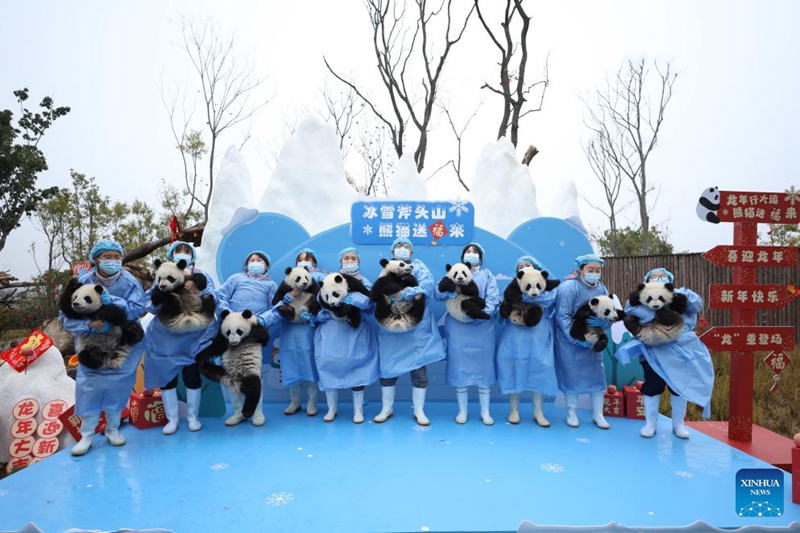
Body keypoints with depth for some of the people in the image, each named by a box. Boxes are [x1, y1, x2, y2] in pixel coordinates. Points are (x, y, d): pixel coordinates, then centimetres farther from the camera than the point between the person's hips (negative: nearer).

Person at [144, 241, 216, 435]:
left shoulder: (202, 276, 0)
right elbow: (150, 304, -3)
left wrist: (198, 291, -30)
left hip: (193, 338, -1)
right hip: (165, 339, 2)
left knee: (193, 376, 5)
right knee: (167, 376, 7)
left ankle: (193, 417, 21)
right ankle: (172, 418, 22)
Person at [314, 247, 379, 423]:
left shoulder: (364, 282, 10)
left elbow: (365, 302, -11)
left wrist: (343, 297, -18)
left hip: (355, 330, -1)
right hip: (331, 329, 1)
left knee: (356, 366, -3)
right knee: (329, 364, -2)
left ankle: (358, 410, 10)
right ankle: (332, 408, 15)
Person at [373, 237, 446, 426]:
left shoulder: (418, 266, 3)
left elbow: (427, 287, -14)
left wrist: (406, 293, -23)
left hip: (417, 326, -2)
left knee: (419, 367, 3)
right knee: (387, 366, 6)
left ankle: (419, 411, 16)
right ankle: (387, 409, 22)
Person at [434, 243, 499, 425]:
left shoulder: (487, 276, 9)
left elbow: (493, 299, -5)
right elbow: (438, 295, -4)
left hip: (482, 328, 0)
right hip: (458, 328, 0)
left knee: (483, 367, 4)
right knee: (460, 367, 2)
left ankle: (485, 412, 16)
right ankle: (462, 411, 15)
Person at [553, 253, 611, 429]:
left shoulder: (602, 289, 1)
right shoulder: (569, 287, -18)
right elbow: (562, 316, -20)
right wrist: (577, 338, -23)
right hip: (570, 341, -5)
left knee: (596, 374, 8)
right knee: (571, 375, 3)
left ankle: (598, 414, 22)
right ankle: (571, 413, 19)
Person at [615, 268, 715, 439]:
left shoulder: (678, 297, 8)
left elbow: (697, 305, -7)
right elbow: (630, 307, -16)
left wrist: (683, 293, -22)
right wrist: (653, 314, -27)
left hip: (679, 350, 1)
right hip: (653, 352, -1)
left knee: (679, 386, 10)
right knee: (651, 386, 5)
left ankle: (678, 424, 26)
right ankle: (650, 423, 19)